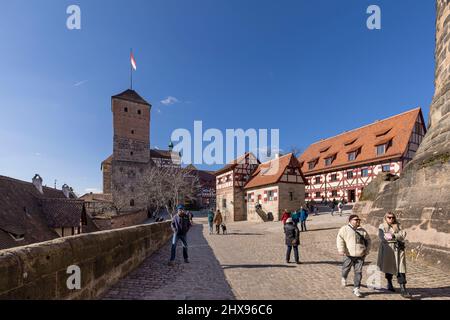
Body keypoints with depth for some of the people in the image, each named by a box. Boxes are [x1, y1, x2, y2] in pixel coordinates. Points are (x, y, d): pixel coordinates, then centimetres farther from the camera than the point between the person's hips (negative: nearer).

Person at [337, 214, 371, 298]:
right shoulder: (344, 229, -3)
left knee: (358, 272, 1)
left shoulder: (362, 231, 12)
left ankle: (356, 289, 11)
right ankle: (344, 278, 44)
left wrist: (367, 250, 11)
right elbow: (340, 239, -11)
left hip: (360, 256, 3)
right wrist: (341, 250, -20)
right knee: (346, 269, 12)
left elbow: (368, 240, 22)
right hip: (349, 255, -3)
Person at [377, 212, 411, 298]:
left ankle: (403, 289, -4)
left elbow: (402, 235, -3)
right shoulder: (382, 226, 0)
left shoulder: (398, 226, 10)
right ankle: (389, 284, 35)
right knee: (389, 267, 12)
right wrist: (397, 236, -13)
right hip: (388, 249, -1)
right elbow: (382, 237, -13)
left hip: (398, 249, 2)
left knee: (401, 268, -6)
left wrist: (392, 235, -16)